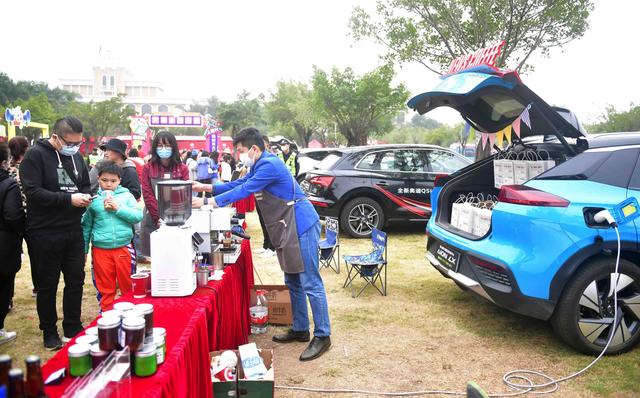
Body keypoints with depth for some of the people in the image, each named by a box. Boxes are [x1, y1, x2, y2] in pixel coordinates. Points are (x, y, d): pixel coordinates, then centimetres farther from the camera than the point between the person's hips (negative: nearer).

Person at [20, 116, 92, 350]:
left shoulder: (76, 156, 7)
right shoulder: (36, 155, -10)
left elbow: (86, 184, 19)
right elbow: (32, 192, -18)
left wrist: (86, 196, -4)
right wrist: (69, 199, -22)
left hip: (74, 231, 5)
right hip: (46, 233, -5)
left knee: (76, 280, 12)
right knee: (47, 285, 8)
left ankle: (73, 328, 28)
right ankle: (49, 333, 24)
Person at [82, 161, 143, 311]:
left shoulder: (126, 195, 1)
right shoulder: (93, 198, 1)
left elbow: (138, 216, -7)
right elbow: (86, 226, 7)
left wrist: (117, 208, -14)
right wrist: (84, 250, 8)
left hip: (123, 248, 0)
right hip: (100, 250, 0)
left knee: (128, 286, 9)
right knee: (105, 288, 11)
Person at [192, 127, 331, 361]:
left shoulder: (269, 165, -17)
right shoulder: (259, 166, 15)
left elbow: (244, 191, -19)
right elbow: (238, 184, 21)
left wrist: (209, 202, -12)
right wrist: (206, 187, 12)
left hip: (302, 227, -11)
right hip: (289, 230, 11)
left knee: (311, 284, -5)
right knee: (293, 282, 16)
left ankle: (322, 336, 3)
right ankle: (300, 329, 27)